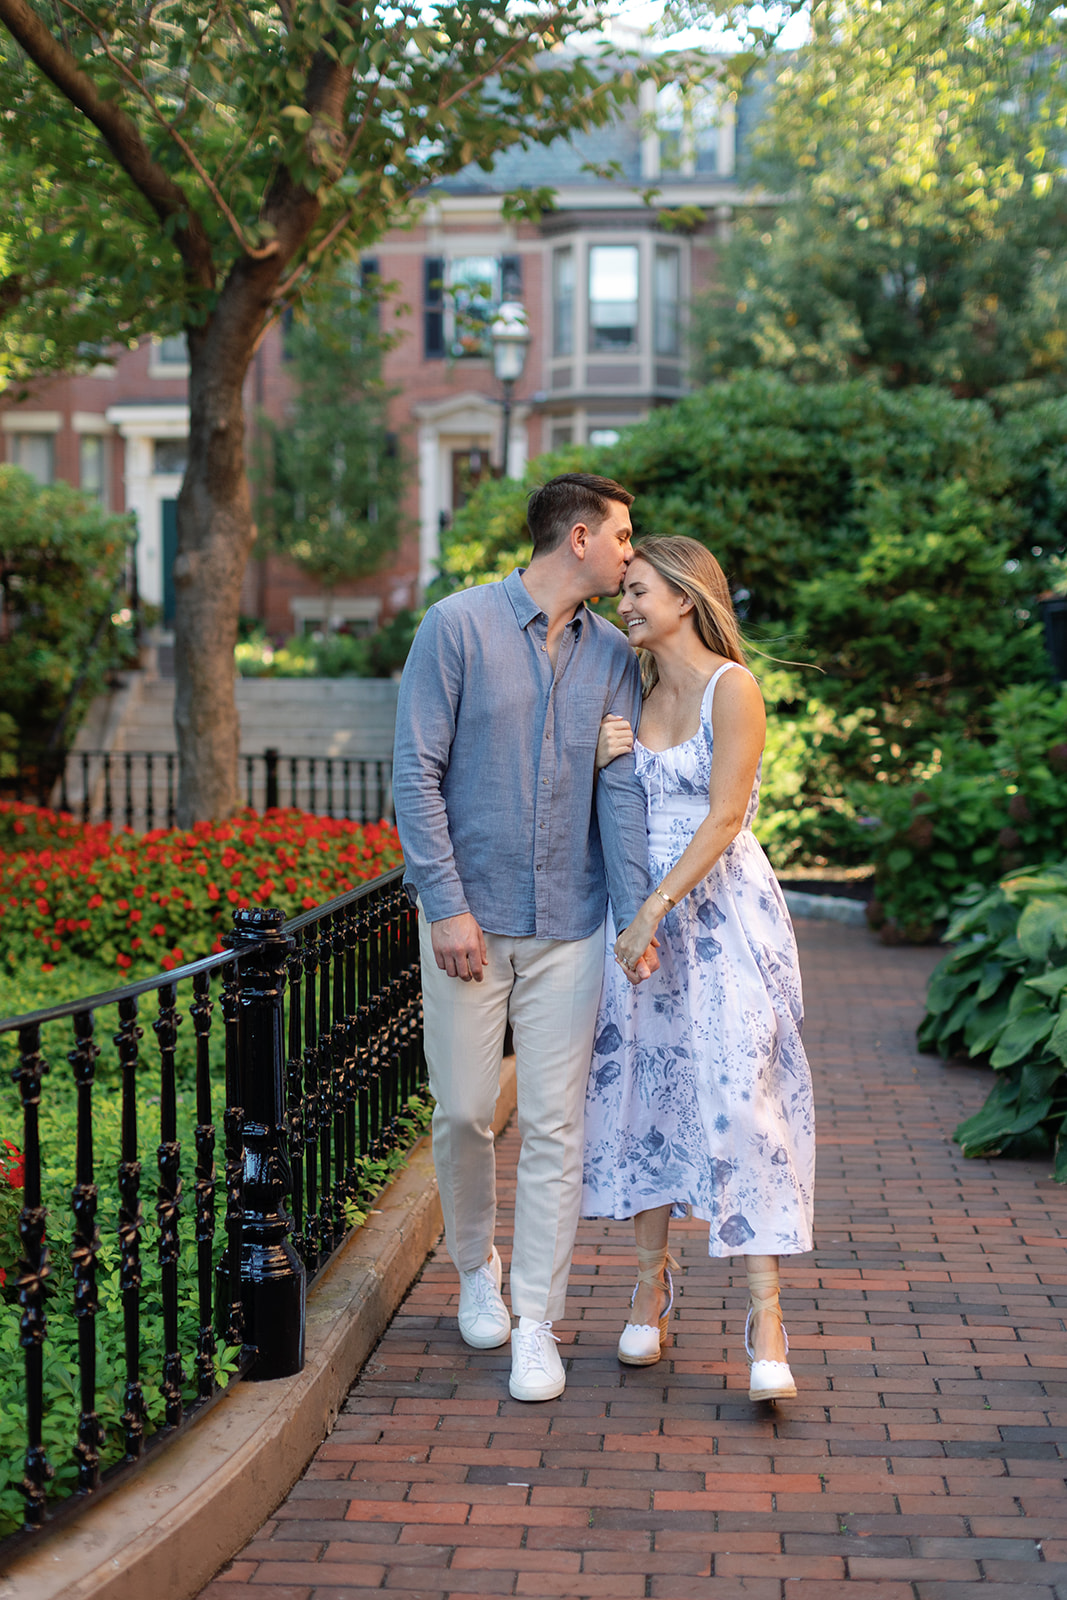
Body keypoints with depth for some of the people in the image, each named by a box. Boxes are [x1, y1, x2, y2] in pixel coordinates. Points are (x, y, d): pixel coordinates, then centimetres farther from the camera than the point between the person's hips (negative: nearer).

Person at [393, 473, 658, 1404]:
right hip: (470, 917, -2)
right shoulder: (459, 627, -5)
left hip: (570, 926, 3)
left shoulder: (613, 656, 7)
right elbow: (417, 774, -7)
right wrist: (447, 903, -13)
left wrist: (636, 918, -9)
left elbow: (622, 790, 2)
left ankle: (537, 1322, 7)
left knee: (555, 1126, 0)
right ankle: (476, 1268, 33)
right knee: (464, 1113, 6)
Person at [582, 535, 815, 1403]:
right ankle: (652, 1287, 19)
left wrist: (655, 909, -19)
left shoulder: (732, 688, -9)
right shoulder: (633, 692, 11)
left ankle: (767, 1319, -11)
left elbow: (724, 816, -15)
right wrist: (600, 764, -4)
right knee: (645, 1088, 7)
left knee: (740, 1099, -11)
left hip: (723, 912, -6)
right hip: (643, 914, 6)